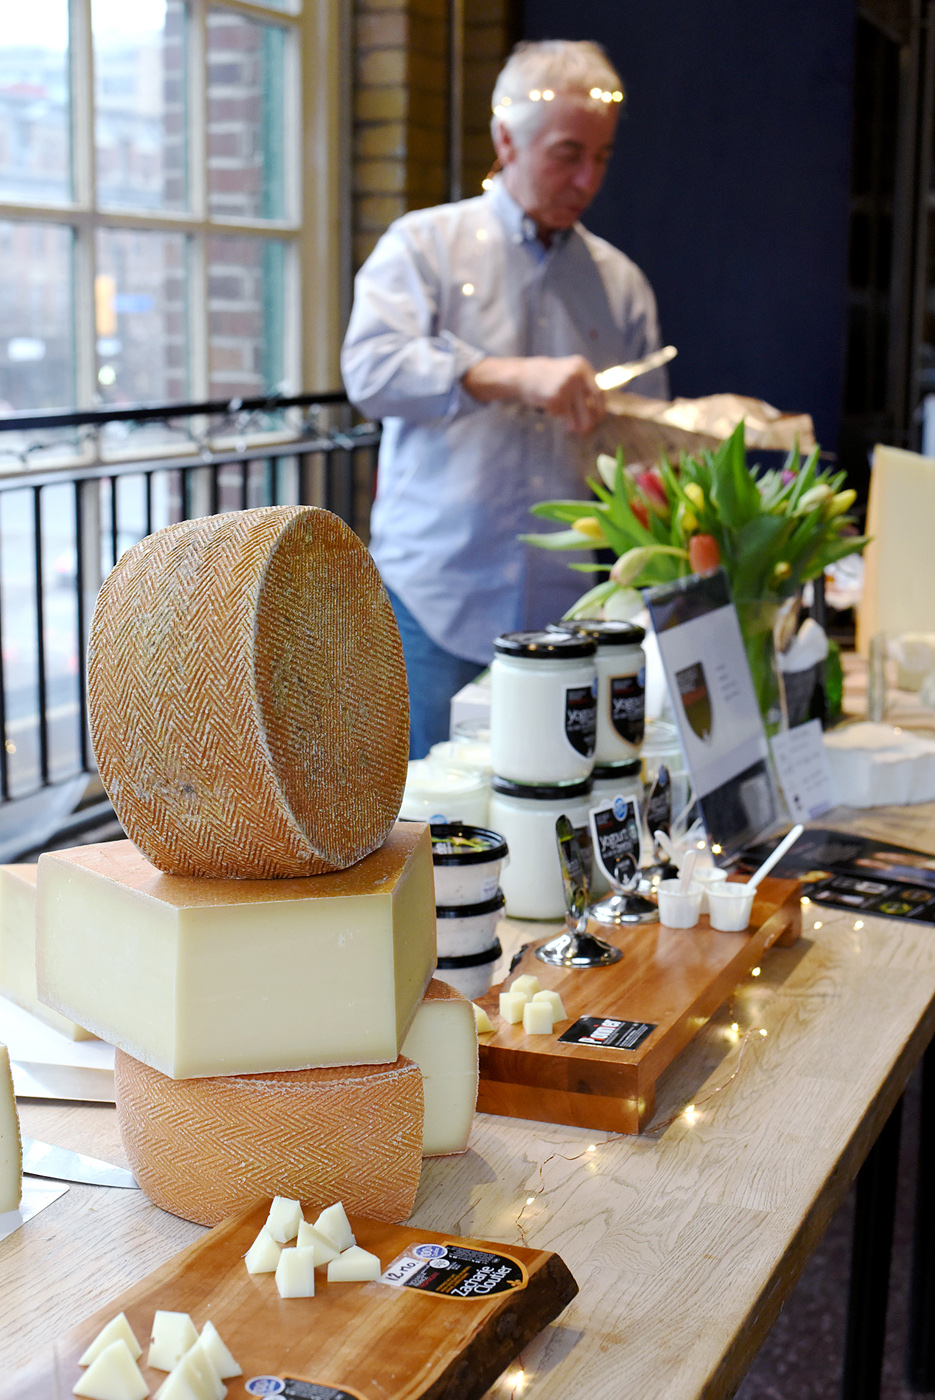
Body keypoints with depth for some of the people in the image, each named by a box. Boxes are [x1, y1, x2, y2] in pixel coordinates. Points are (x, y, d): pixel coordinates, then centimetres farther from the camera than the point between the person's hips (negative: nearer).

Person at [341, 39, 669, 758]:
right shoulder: (425, 245, 4)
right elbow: (372, 369, -14)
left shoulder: (620, 283, 14)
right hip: (434, 598, -2)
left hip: (561, 607, 3)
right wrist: (516, 377, -25)